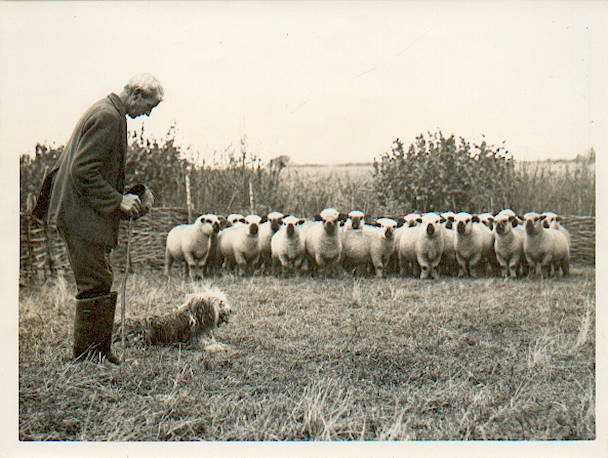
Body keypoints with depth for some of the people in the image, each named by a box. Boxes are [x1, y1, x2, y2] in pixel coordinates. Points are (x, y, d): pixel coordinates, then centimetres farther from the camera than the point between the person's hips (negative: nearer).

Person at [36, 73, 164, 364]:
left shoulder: (107, 112, 17)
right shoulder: (107, 117, -15)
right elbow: (82, 170, -22)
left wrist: (122, 200, 17)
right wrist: (118, 201, -18)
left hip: (85, 215, 11)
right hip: (83, 216, -11)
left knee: (100, 283, 12)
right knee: (96, 285, -7)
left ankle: (99, 351, 18)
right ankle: (87, 355, 0)